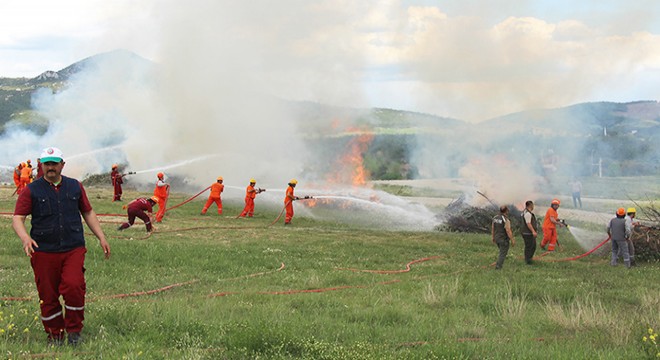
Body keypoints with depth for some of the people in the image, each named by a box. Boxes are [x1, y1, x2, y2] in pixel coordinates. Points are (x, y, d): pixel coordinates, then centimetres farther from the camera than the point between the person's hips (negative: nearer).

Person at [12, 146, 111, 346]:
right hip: (43, 252, 0)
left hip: (73, 249, 1)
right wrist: (25, 238, -22)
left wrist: (101, 238, 15)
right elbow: (17, 218, -2)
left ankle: (74, 331, 3)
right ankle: (54, 335, 20)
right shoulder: (31, 191, 4)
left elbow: (88, 213, 21)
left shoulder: (75, 187, 12)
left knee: (73, 287, -17)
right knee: (48, 295, 3)